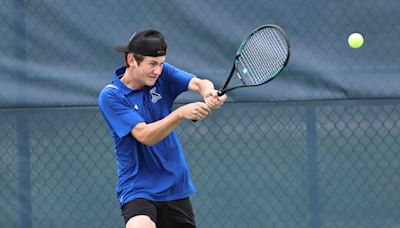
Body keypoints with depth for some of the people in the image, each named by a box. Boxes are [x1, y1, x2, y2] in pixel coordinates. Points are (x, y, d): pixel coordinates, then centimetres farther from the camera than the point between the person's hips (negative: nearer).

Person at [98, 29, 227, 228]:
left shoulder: (162, 74, 0)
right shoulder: (110, 97, -14)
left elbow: (198, 83, -16)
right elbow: (145, 136, -23)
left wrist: (209, 93, -39)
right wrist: (180, 113, -36)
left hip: (176, 189, 5)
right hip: (137, 189, -5)